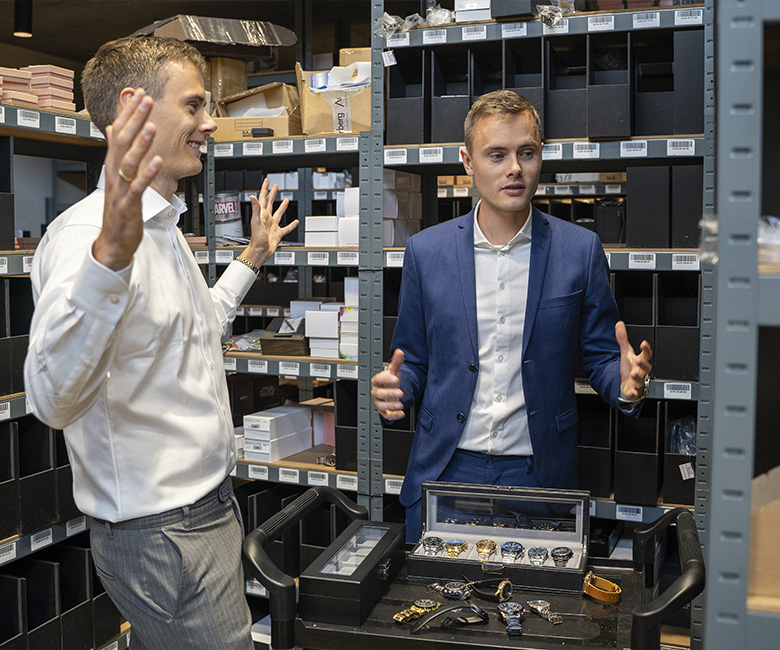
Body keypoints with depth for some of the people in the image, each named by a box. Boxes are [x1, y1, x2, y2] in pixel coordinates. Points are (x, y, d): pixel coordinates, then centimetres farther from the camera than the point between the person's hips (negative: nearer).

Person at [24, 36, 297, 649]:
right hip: (160, 535, -10)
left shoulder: (163, 226, 11)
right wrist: (110, 255, -54)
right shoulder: (88, 232, -23)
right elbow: (55, 398, -40)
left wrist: (252, 259, 27)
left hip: (209, 505, 10)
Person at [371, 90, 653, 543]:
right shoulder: (426, 251, 1)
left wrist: (626, 385, -17)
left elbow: (601, 356, 5)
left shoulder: (581, 250, -1)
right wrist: (396, 390, -14)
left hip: (539, 474, 0)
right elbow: (413, 360, 7)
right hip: (445, 470, 1)